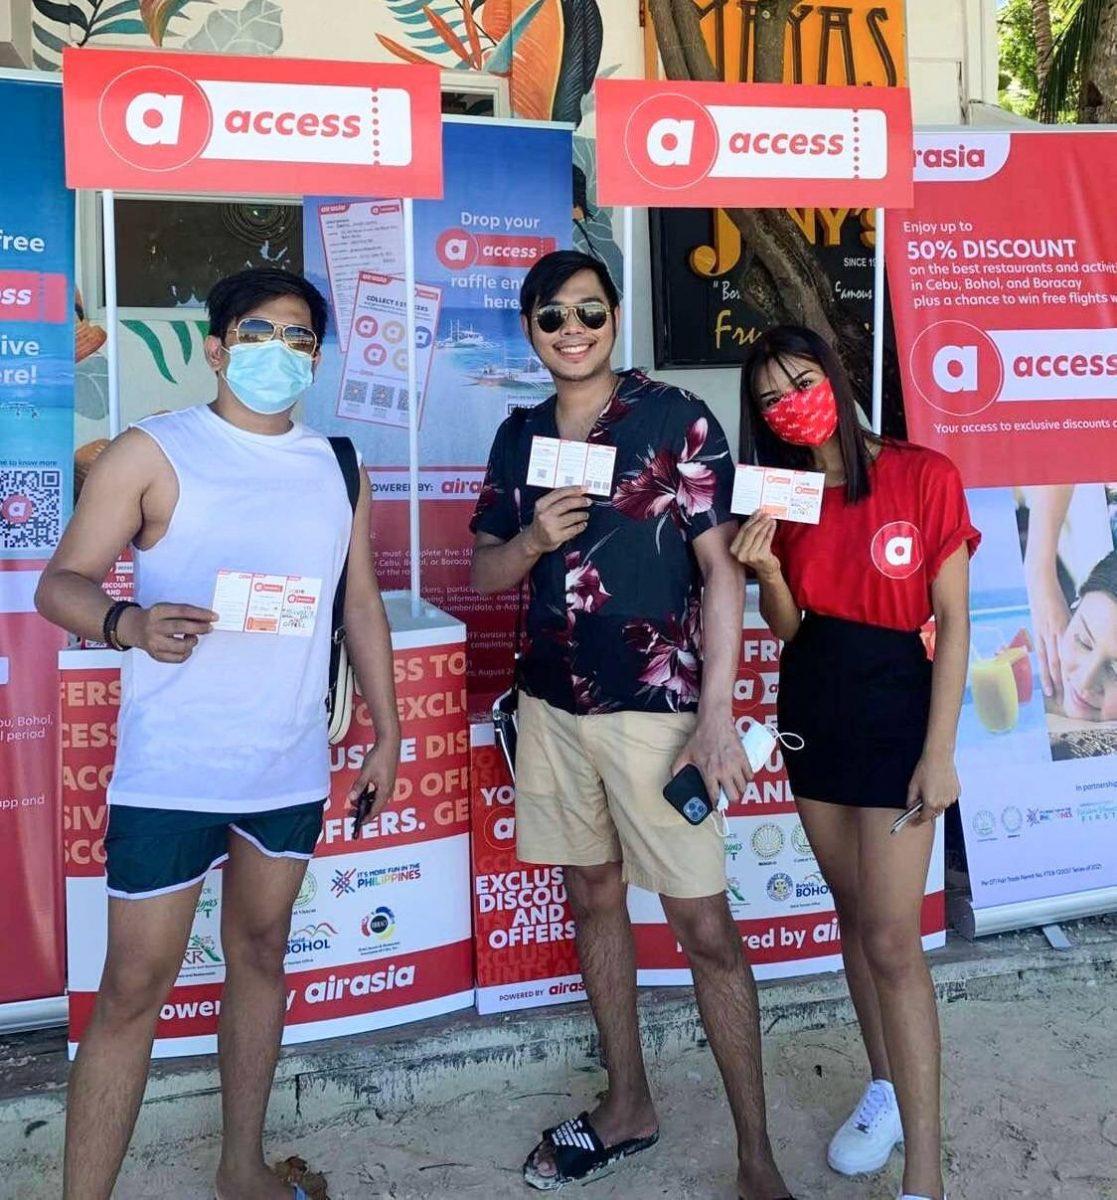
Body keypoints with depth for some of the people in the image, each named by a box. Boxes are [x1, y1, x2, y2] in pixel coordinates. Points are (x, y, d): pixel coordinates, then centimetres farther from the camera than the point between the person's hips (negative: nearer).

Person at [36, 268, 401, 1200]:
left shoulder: (336, 468, 9)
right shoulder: (152, 453, -5)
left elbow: (363, 607, 14)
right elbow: (61, 583, -8)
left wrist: (387, 733, 12)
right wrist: (128, 622, -29)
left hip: (292, 769, 5)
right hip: (169, 773, -5)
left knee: (261, 956, 16)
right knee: (135, 986, -1)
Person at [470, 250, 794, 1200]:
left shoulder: (677, 421, -7)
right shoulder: (519, 436, 8)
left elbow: (720, 568, -11)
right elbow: (485, 572, 12)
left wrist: (717, 714, -17)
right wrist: (533, 538, -12)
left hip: (656, 708, -5)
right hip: (554, 704, 6)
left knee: (705, 927, -2)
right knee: (594, 899, 15)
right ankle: (628, 1106, 32)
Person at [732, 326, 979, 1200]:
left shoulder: (923, 475, -11)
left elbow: (953, 622, -10)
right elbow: (787, 628, 5)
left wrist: (940, 752, -13)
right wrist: (767, 569, -15)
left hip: (896, 706, -5)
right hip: (812, 707, 5)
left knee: (892, 940, -7)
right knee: (854, 915, 15)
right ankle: (885, 1089, 33)